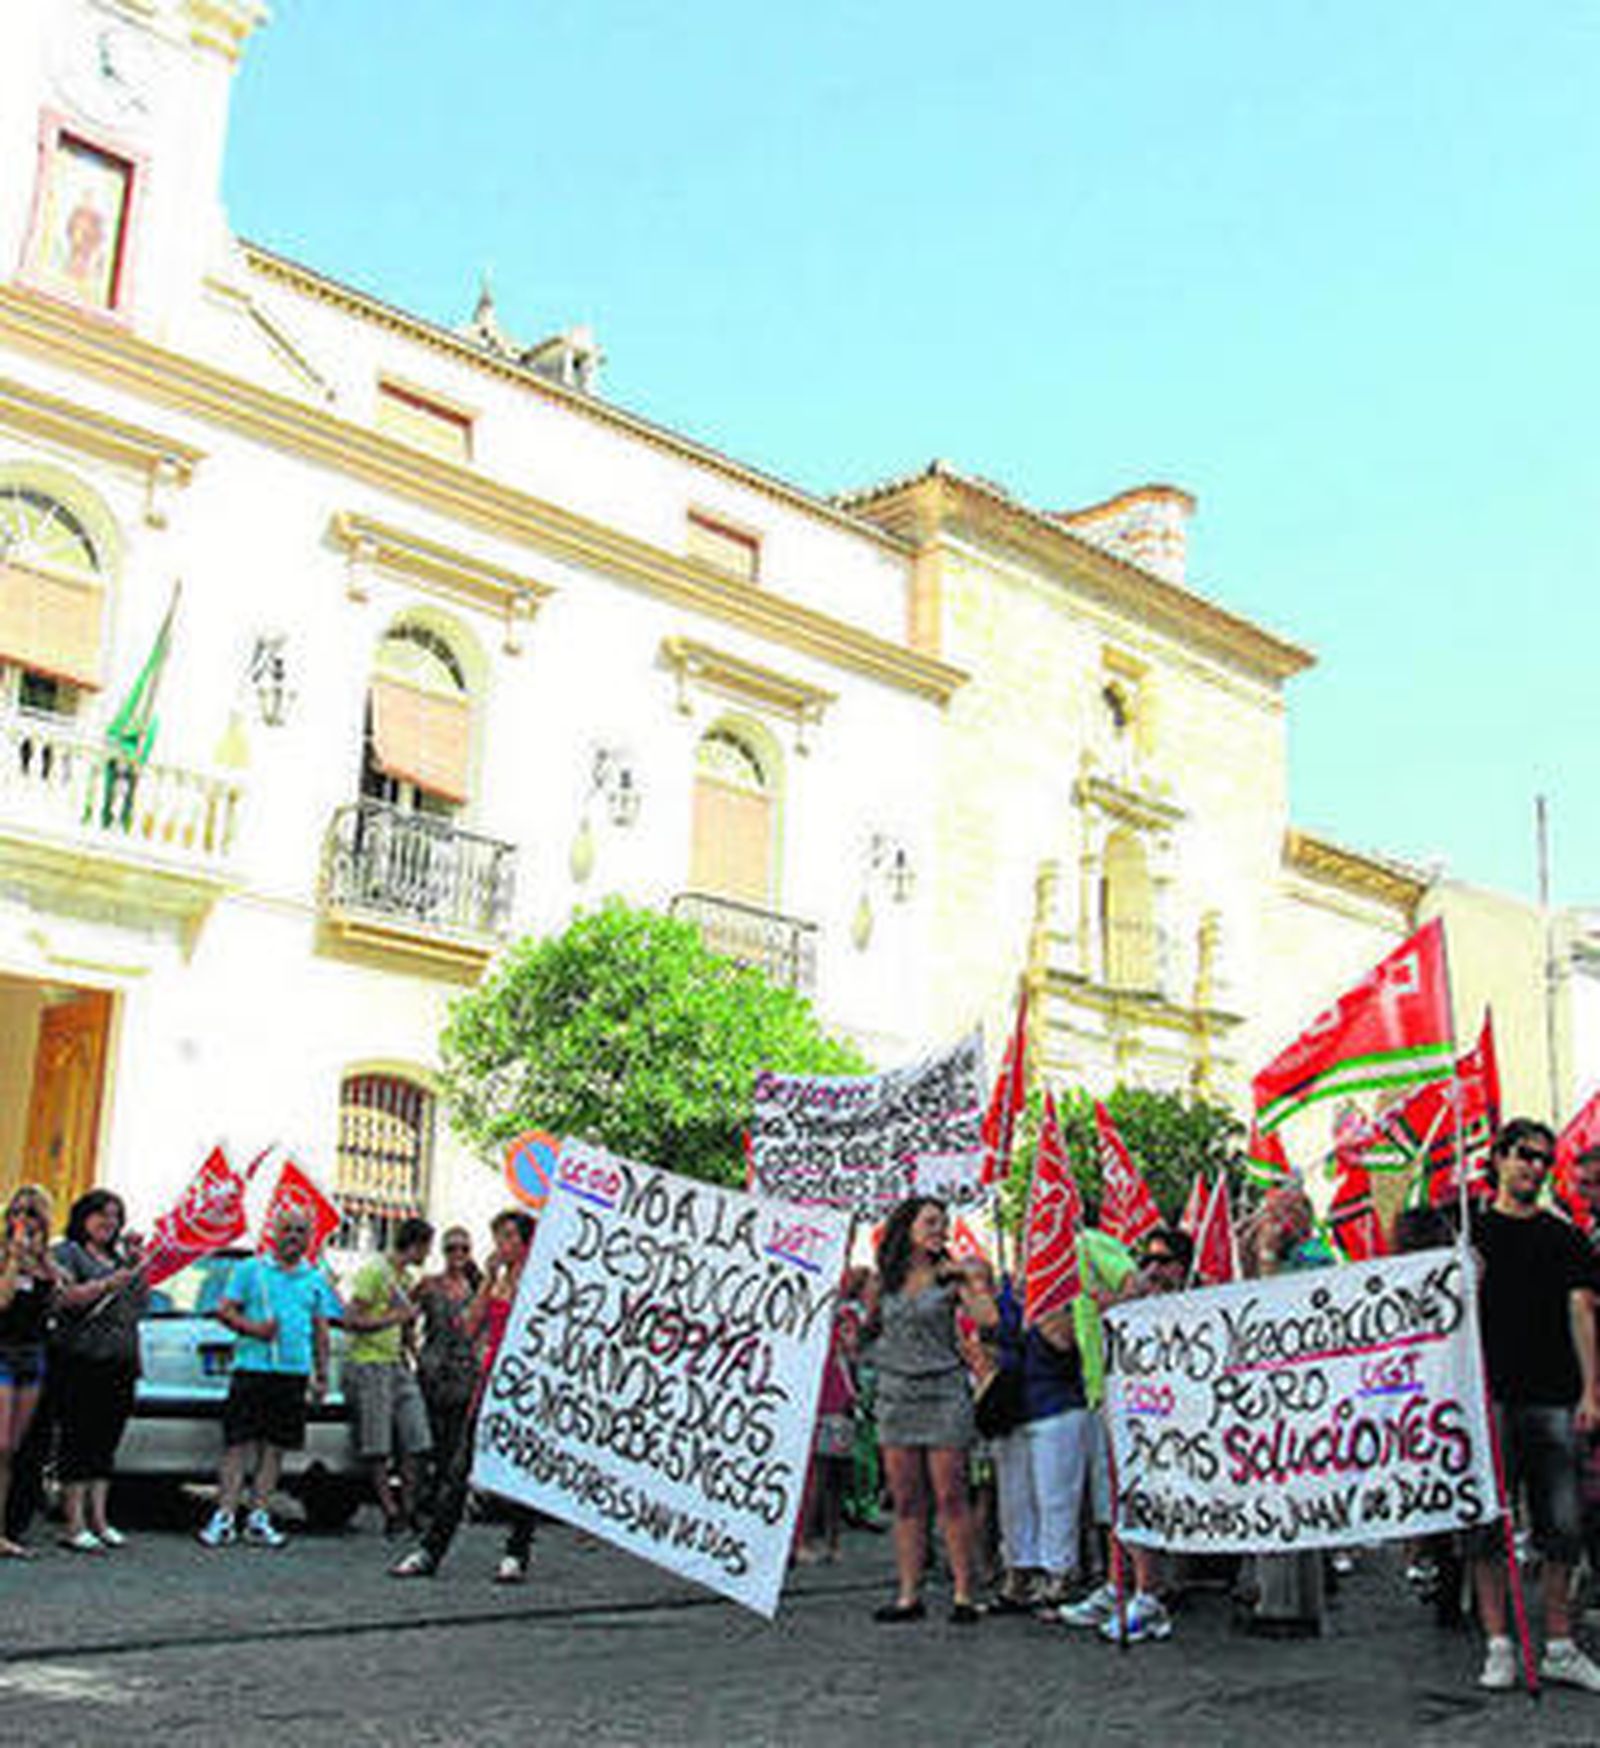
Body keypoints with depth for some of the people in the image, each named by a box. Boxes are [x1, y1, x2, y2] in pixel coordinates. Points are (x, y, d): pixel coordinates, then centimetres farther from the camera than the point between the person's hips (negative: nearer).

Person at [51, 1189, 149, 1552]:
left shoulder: (118, 1257, 21)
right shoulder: (66, 1252, 3)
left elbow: (142, 1304, 18)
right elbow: (63, 1297, -13)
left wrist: (136, 1263, 8)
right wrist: (108, 1284, -21)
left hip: (120, 1365, 7)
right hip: (80, 1362, -6)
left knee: (105, 1443, 8)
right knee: (78, 1441, -6)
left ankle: (98, 1519, 13)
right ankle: (74, 1525, -5)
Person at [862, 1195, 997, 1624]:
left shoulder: (949, 1275, 0)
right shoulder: (886, 1278, 8)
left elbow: (988, 1318, -13)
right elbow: (870, 1328, 19)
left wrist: (962, 1279, -10)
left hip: (943, 1392, -3)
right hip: (895, 1393, 3)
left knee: (950, 1498, -3)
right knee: (905, 1502, 6)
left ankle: (963, 1593, 4)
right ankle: (908, 1595, 11)